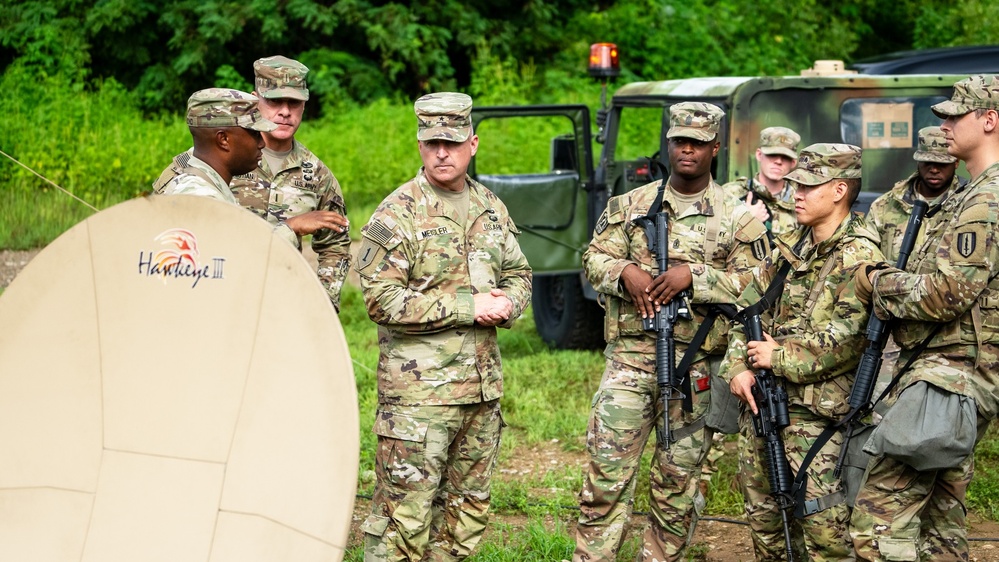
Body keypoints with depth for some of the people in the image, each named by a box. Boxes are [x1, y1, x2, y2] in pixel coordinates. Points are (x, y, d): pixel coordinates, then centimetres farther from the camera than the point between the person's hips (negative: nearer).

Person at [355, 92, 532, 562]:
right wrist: (468, 307, -17)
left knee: (468, 511, 14)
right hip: (418, 390, -7)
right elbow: (383, 299, -17)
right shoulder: (397, 214, -10)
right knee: (404, 512, -7)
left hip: (484, 386, 7)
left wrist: (506, 303, -3)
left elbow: (518, 273, 22)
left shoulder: (491, 208, 12)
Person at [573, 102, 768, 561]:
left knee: (678, 481, 7)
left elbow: (753, 283, -5)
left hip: (695, 364, -1)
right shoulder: (630, 205, 11)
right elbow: (594, 258, 8)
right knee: (605, 474, -3)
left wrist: (693, 276, -16)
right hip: (629, 355, 1)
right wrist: (625, 272, -13)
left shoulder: (737, 216, 3)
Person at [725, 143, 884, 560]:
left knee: (823, 525, -11)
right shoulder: (789, 246, 12)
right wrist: (739, 367, -1)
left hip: (815, 410, -8)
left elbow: (845, 337, -20)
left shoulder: (860, 258, -12)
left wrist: (781, 357, -14)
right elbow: (750, 307, 14)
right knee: (761, 510, 16)